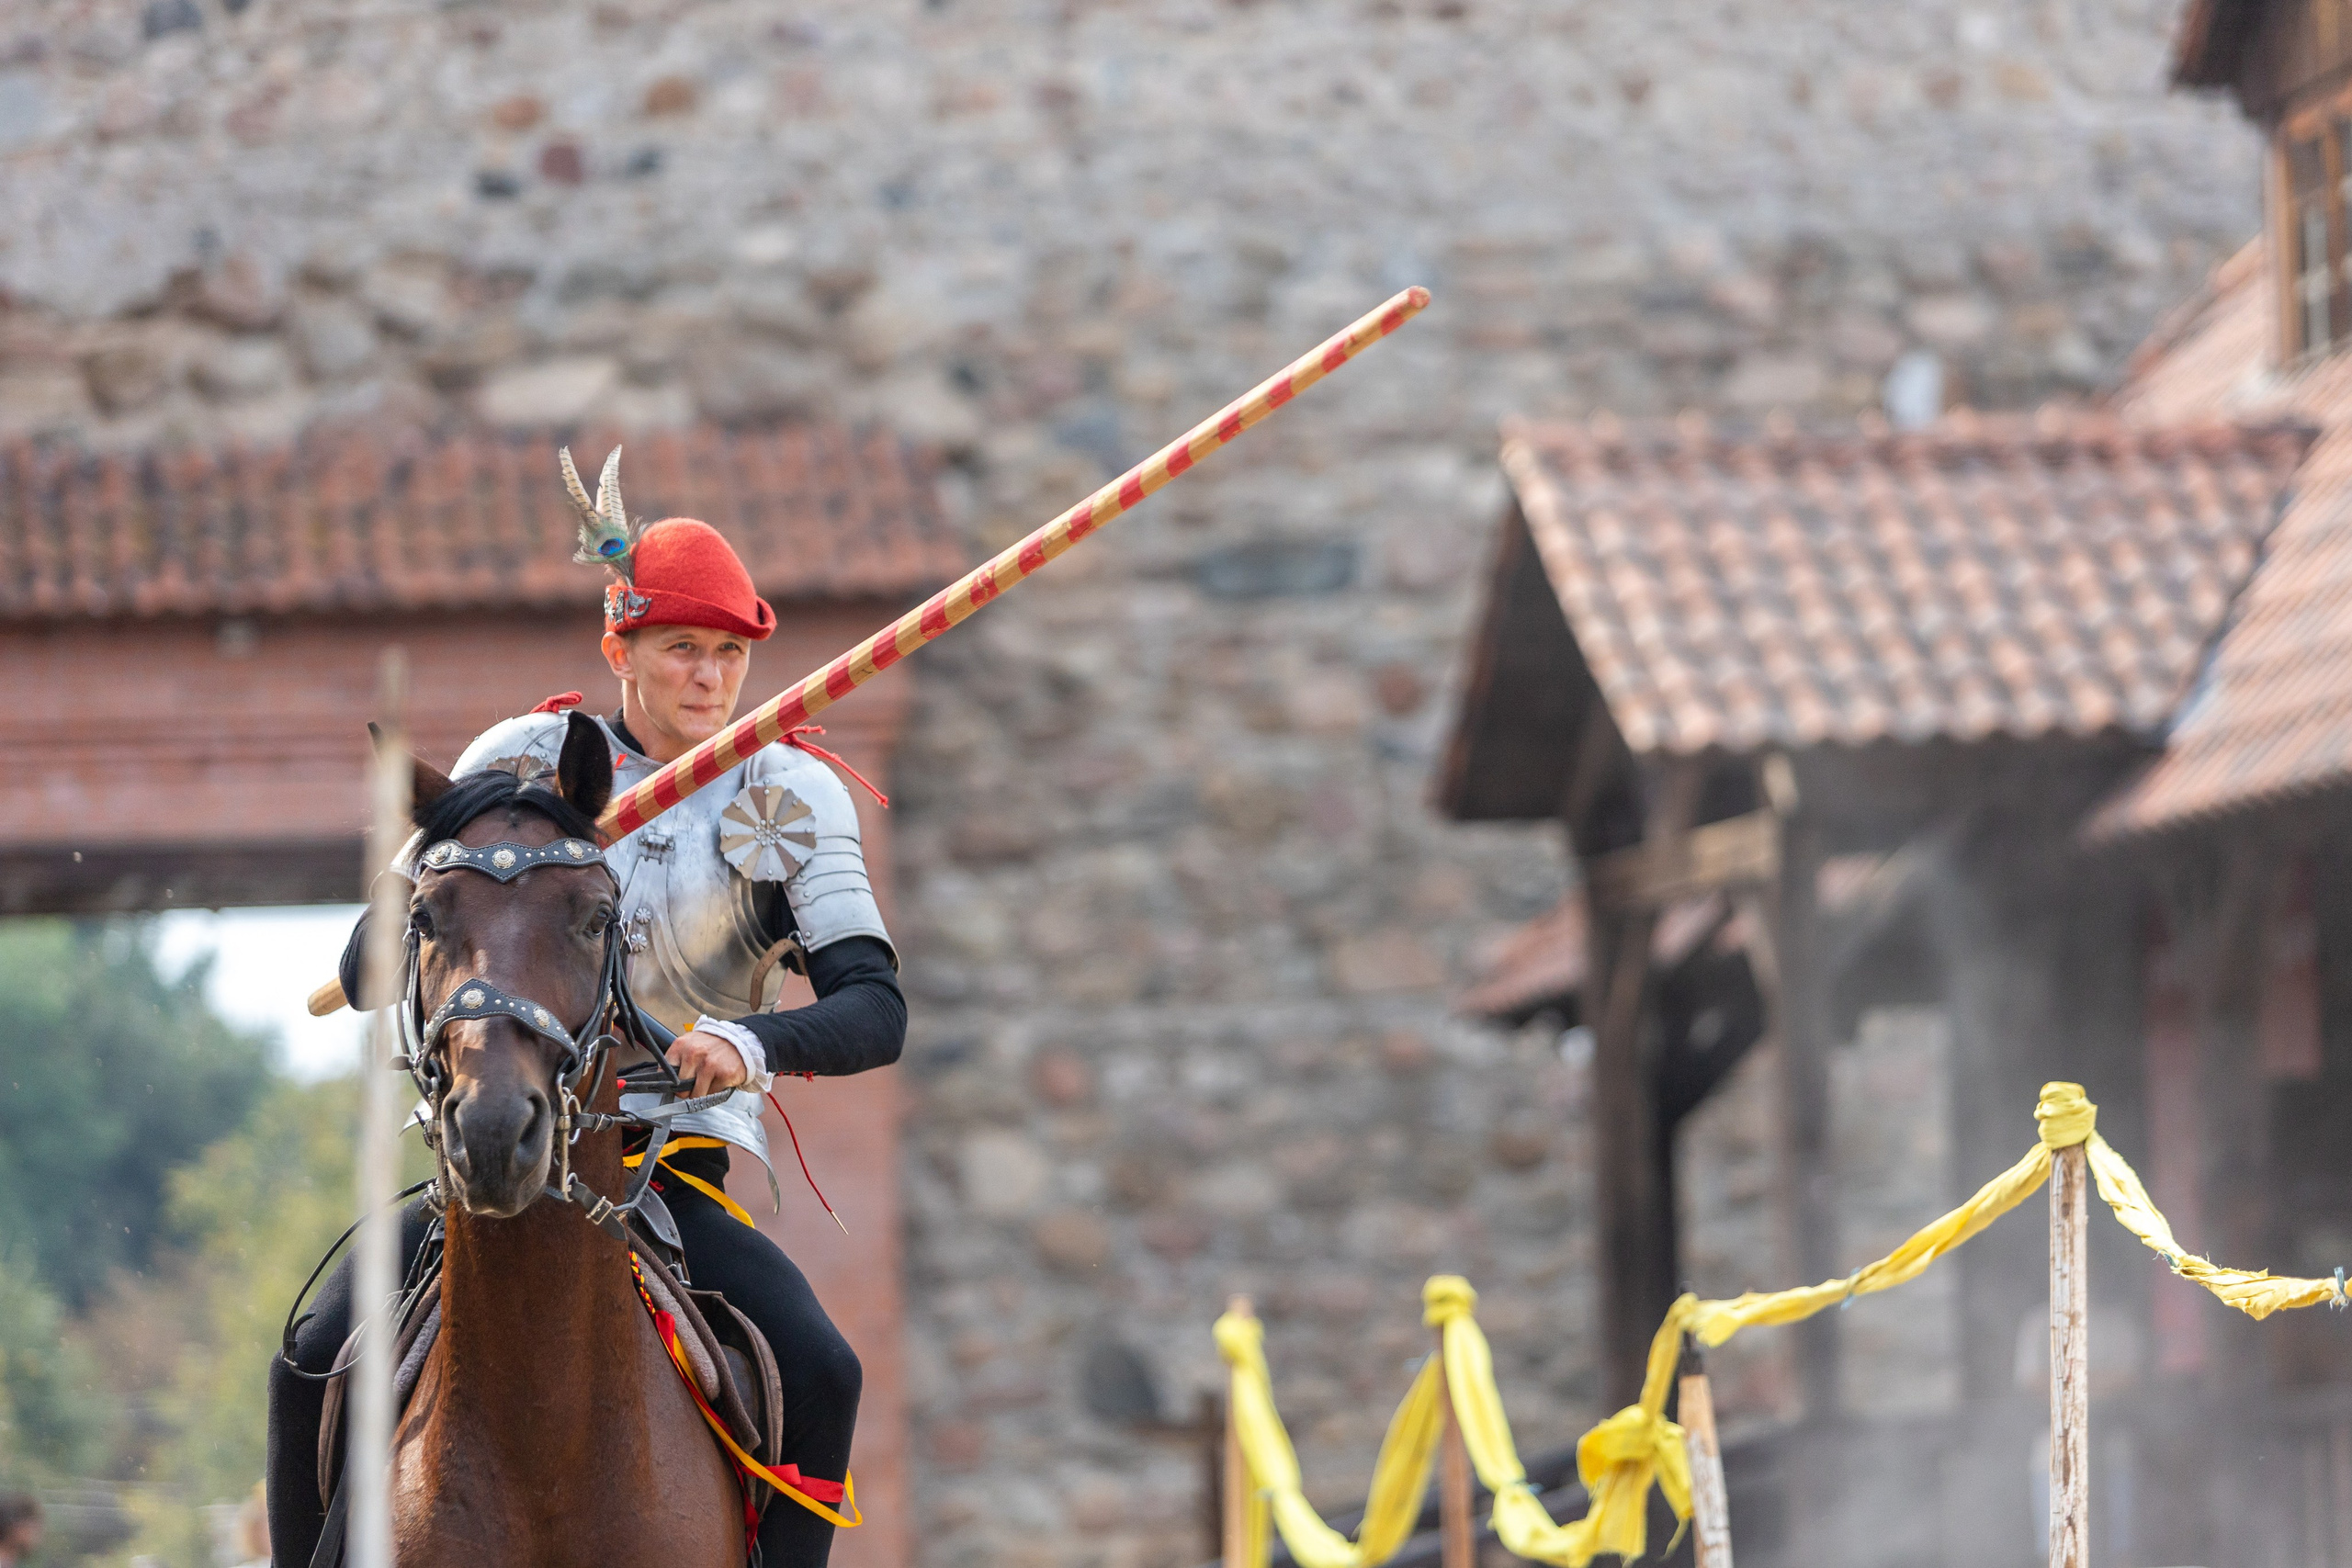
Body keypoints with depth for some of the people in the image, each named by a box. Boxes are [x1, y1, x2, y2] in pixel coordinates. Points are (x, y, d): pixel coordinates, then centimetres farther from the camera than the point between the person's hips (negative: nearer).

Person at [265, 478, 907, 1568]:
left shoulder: (792, 799, 1)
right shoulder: (522, 761, 3)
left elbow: (875, 1009, -9)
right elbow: (370, 964, 5)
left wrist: (752, 1042, -30)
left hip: (679, 1173, -1)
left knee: (820, 1373, -26)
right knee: (315, 1366, -21)